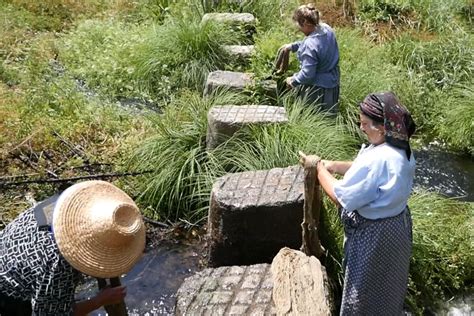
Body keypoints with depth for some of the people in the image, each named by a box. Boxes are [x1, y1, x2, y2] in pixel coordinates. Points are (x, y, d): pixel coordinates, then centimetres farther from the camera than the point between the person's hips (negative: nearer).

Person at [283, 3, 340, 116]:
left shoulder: (310, 46, -31)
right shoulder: (326, 28, -7)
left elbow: (307, 74, -25)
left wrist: (293, 81, -11)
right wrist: (293, 46, 11)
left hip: (317, 87, -8)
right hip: (332, 80, 8)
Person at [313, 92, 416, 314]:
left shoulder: (376, 159, -34)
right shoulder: (401, 150, -5)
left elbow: (341, 197, -27)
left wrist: (320, 169, -14)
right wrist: (334, 166, -1)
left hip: (374, 234, -9)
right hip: (397, 223, 9)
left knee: (365, 290, 14)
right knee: (387, 285, 30)